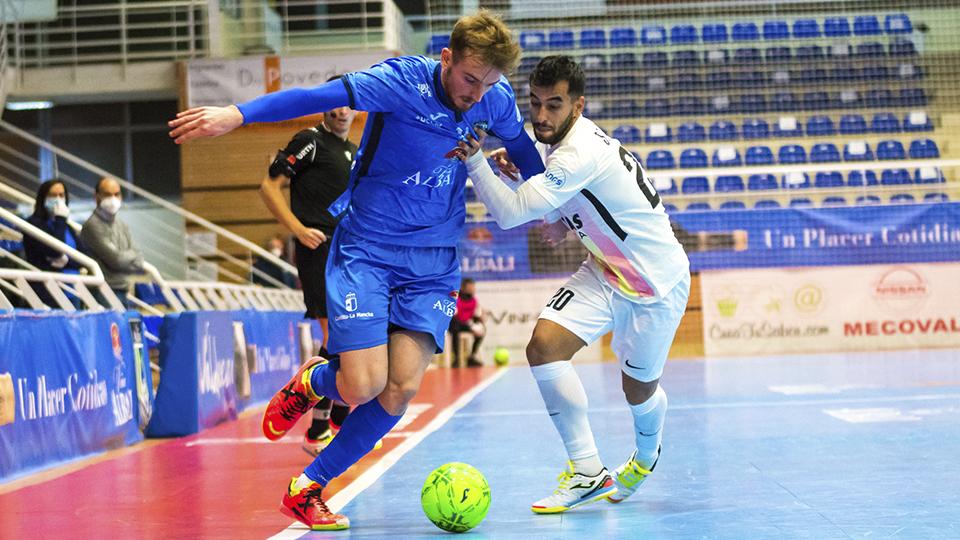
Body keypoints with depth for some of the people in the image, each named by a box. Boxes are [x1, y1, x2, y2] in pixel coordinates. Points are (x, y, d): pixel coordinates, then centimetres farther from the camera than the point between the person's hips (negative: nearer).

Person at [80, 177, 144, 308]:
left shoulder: (122, 226, 17)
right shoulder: (92, 226, -8)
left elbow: (137, 256, 11)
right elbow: (115, 259, -11)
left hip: (122, 291, 7)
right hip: (105, 291, -7)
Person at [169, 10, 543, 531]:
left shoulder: (497, 101, -2)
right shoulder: (403, 80, -17)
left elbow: (527, 156, 18)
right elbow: (322, 95, -27)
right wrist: (237, 113, -36)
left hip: (433, 263, 4)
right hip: (366, 250, -4)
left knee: (401, 389, -10)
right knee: (363, 386, -14)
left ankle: (307, 488, 7)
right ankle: (307, 385, 25)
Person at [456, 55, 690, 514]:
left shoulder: (579, 155, -31)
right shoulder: (553, 137, -3)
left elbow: (510, 213, -33)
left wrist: (475, 160, -37)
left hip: (656, 279, -8)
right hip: (606, 271, 8)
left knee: (639, 390, 7)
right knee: (543, 346, -15)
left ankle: (646, 456, 43)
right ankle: (588, 472, -8)